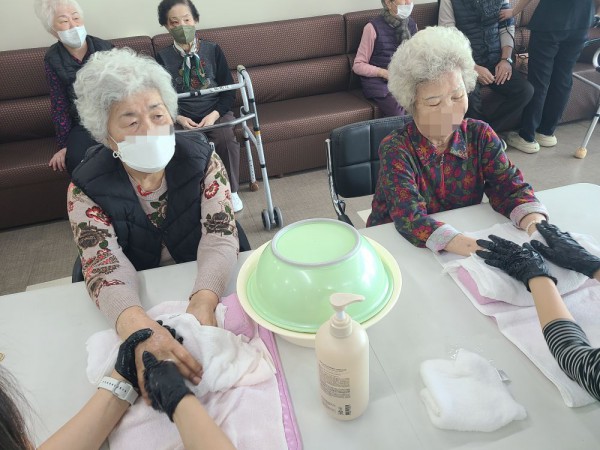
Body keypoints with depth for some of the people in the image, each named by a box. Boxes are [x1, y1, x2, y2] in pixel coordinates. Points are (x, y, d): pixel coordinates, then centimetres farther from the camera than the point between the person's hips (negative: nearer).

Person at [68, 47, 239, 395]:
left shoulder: (201, 157, -12)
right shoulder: (87, 189, -13)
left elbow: (220, 236, -20)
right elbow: (106, 268, -24)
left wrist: (205, 298, -41)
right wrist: (138, 326, -46)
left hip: (206, 288, 0)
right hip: (137, 301, 1)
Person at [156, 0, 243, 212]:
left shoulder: (213, 50, 4)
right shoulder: (163, 57, 4)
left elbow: (229, 90, 3)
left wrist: (214, 114, -14)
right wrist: (178, 118, -14)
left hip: (216, 111, 0)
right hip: (183, 117, 0)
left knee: (226, 137, -30)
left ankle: (231, 191, -10)